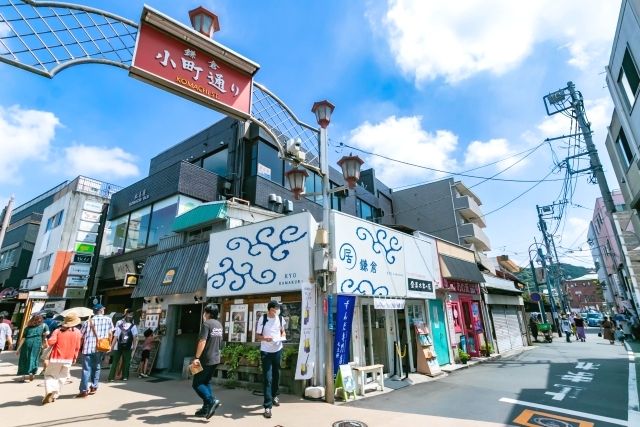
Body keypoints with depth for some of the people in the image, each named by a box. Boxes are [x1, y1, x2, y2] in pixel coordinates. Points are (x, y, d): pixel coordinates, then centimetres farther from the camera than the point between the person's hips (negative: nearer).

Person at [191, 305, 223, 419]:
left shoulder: (207, 323, -15)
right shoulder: (219, 325, 11)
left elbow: (202, 341, -23)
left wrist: (197, 357, -21)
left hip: (206, 359, -8)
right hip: (215, 358, 8)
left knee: (197, 383, 1)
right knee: (206, 382, 18)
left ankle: (212, 401, -12)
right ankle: (206, 408, 16)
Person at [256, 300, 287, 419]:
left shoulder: (281, 318, -3)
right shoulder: (263, 319, -14)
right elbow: (257, 336, -9)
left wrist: (282, 337, -8)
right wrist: (266, 339, -27)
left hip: (278, 350, 4)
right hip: (266, 351, -4)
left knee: (276, 374, 19)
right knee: (267, 378, -3)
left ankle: (274, 395, 42)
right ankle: (267, 406, 4)